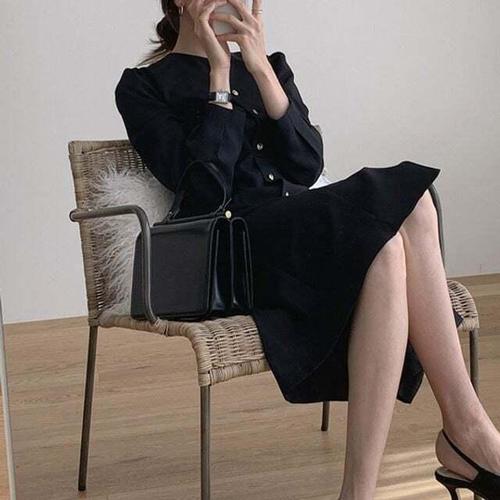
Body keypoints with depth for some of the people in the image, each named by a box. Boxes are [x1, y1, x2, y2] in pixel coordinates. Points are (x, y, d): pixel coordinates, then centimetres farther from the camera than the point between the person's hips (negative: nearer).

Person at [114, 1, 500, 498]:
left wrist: (261, 69, -5)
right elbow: (203, 187, -9)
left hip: (304, 238, 5)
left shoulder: (269, 66, 22)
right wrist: (220, 74, -6)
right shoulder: (143, 87, 6)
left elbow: (307, 167, 5)